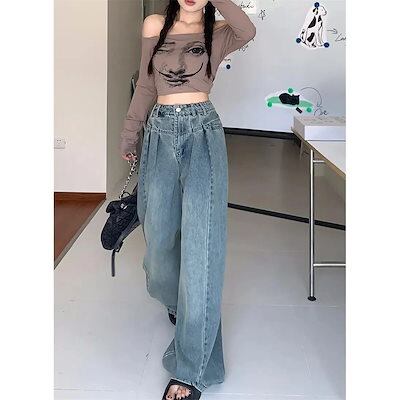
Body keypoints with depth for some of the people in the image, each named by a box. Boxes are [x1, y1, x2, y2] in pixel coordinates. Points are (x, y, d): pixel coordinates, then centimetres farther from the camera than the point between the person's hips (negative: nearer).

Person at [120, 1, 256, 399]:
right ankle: (174, 297, 48)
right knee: (160, 233, 12)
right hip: (160, 133, 3)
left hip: (203, 134, -3)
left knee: (200, 244, -12)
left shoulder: (219, 33, 5)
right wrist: (129, 133, 24)